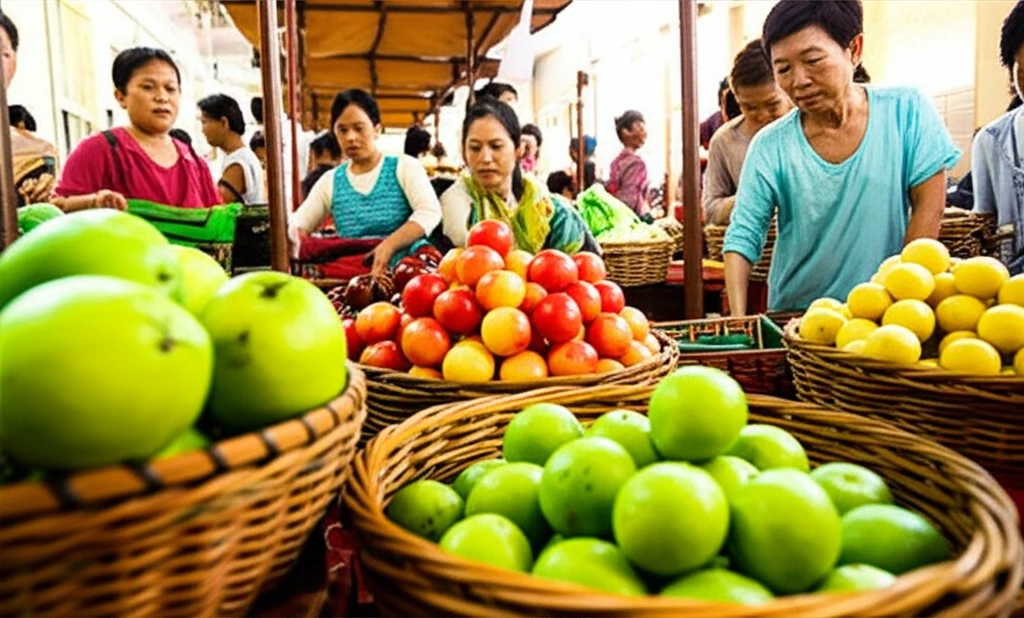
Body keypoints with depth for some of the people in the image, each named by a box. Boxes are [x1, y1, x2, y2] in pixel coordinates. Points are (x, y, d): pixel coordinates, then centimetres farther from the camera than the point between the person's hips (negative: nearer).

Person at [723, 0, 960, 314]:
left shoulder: (907, 111, -2)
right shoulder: (770, 147, -5)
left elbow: (929, 206, -2)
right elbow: (742, 238, -6)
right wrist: (739, 322, -19)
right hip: (793, 314, 0)